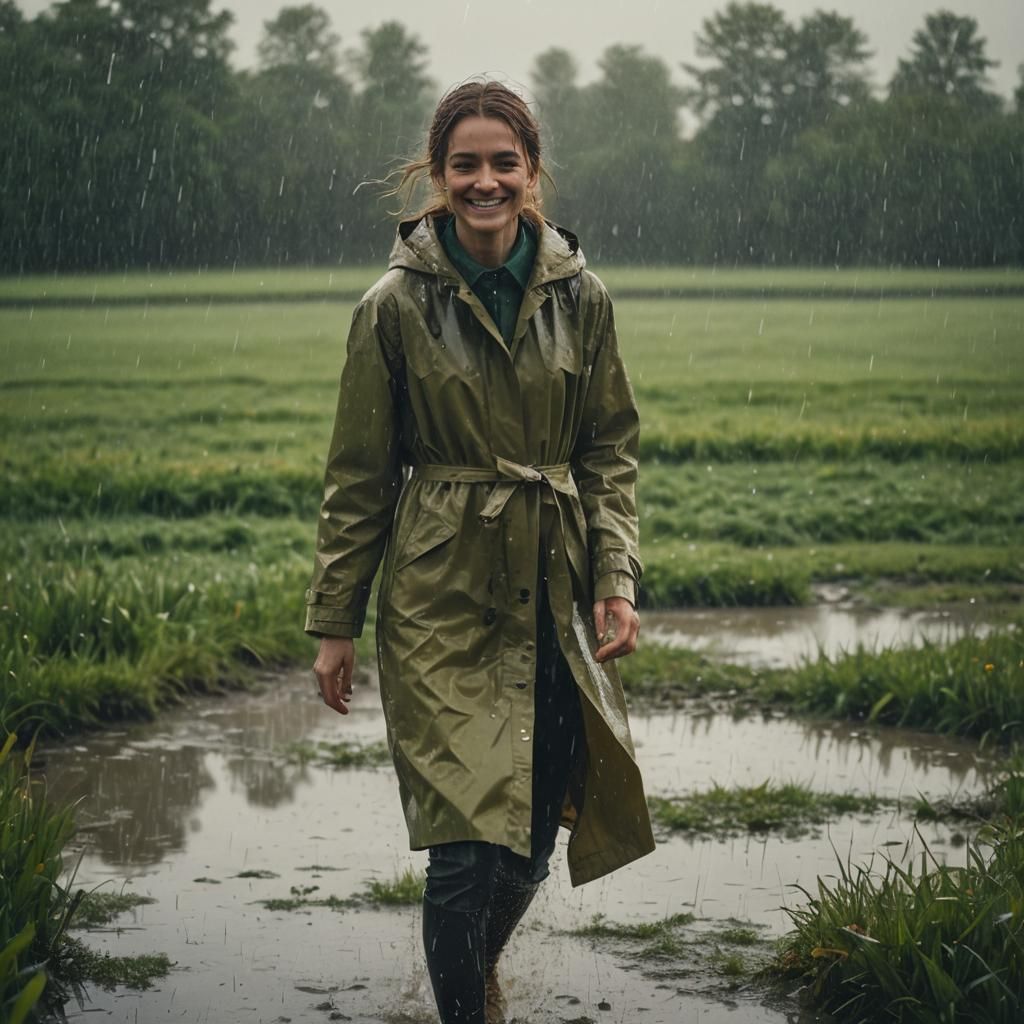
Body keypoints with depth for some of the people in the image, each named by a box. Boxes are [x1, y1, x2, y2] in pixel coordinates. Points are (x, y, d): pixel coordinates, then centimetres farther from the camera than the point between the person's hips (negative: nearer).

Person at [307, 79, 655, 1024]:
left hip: (554, 601, 3)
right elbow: (358, 476, 1)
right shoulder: (396, 307, -4)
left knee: (535, 837, 10)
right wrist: (335, 624, 1)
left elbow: (612, 450, 9)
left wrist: (616, 578, -4)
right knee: (470, 843, -8)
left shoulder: (580, 297, 3)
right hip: (441, 601, -3)